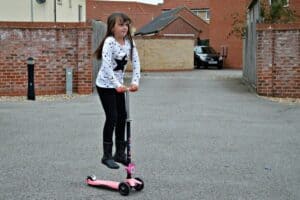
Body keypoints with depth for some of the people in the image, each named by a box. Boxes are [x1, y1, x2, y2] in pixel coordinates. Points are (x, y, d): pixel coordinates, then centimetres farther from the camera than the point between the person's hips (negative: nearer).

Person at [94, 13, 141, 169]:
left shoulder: (129, 42, -1)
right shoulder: (109, 42, -20)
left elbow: (136, 63, -3)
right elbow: (107, 65, -30)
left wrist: (135, 81, -16)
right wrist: (117, 84, -36)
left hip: (118, 84, 7)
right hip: (105, 85, -7)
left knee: (122, 117, 8)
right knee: (112, 118, -7)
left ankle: (120, 153, 21)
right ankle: (107, 156, 4)